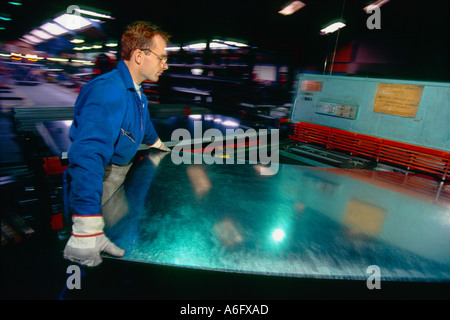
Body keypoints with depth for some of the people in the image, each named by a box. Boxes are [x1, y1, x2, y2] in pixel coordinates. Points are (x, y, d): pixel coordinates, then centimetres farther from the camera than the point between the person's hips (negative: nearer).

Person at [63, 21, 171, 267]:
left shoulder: (136, 93, 4)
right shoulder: (108, 92, -31)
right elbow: (88, 156, -42)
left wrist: (157, 144, 42)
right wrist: (86, 234, -46)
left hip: (121, 171, 9)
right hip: (96, 182, -9)